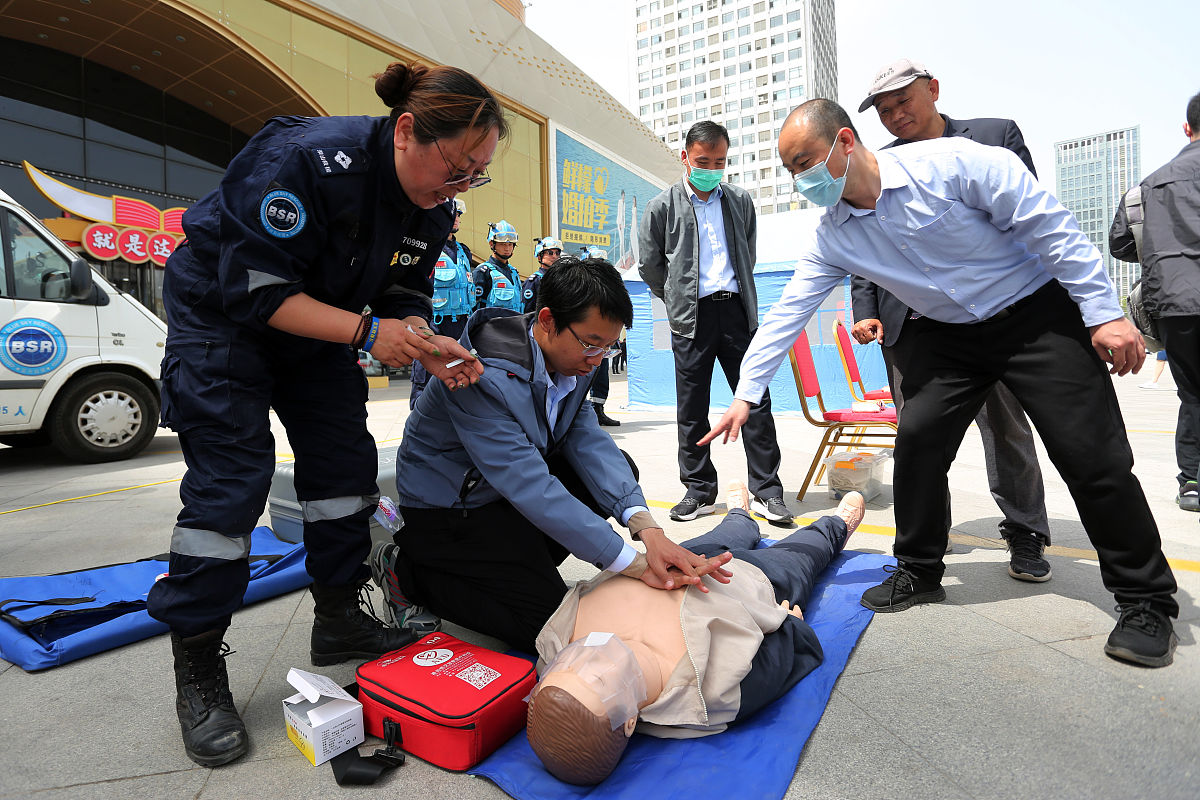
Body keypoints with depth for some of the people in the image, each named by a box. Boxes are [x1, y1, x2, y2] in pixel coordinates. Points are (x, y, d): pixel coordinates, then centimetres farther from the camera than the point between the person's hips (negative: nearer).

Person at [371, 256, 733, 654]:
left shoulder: (571, 356, -9)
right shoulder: (483, 378, -34)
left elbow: (588, 441, -14)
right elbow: (531, 488, -38)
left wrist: (645, 525, -30)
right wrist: (636, 565, -37)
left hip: (517, 480, 8)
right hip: (449, 507, -8)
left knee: (618, 469, -3)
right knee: (547, 621, -11)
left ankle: (519, 559, 7)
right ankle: (408, 568, 3)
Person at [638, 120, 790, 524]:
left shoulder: (741, 201, 12)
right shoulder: (662, 207, 4)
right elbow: (649, 264, 10)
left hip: (737, 311, 2)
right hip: (691, 317, -1)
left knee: (756, 400, 0)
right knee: (692, 409, 3)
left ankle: (766, 491, 9)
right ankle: (699, 490, 16)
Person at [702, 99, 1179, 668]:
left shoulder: (949, 162, -21)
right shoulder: (831, 238, -7)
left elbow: (1050, 226, -17)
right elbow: (787, 313, -6)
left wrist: (1104, 313, -17)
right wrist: (746, 393, -10)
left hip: (1037, 312, -4)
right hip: (948, 334, 4)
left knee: (1092, 455, -7)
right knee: (917, 439, -9)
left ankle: (1147, 600, 12)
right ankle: (918, 573, 10)